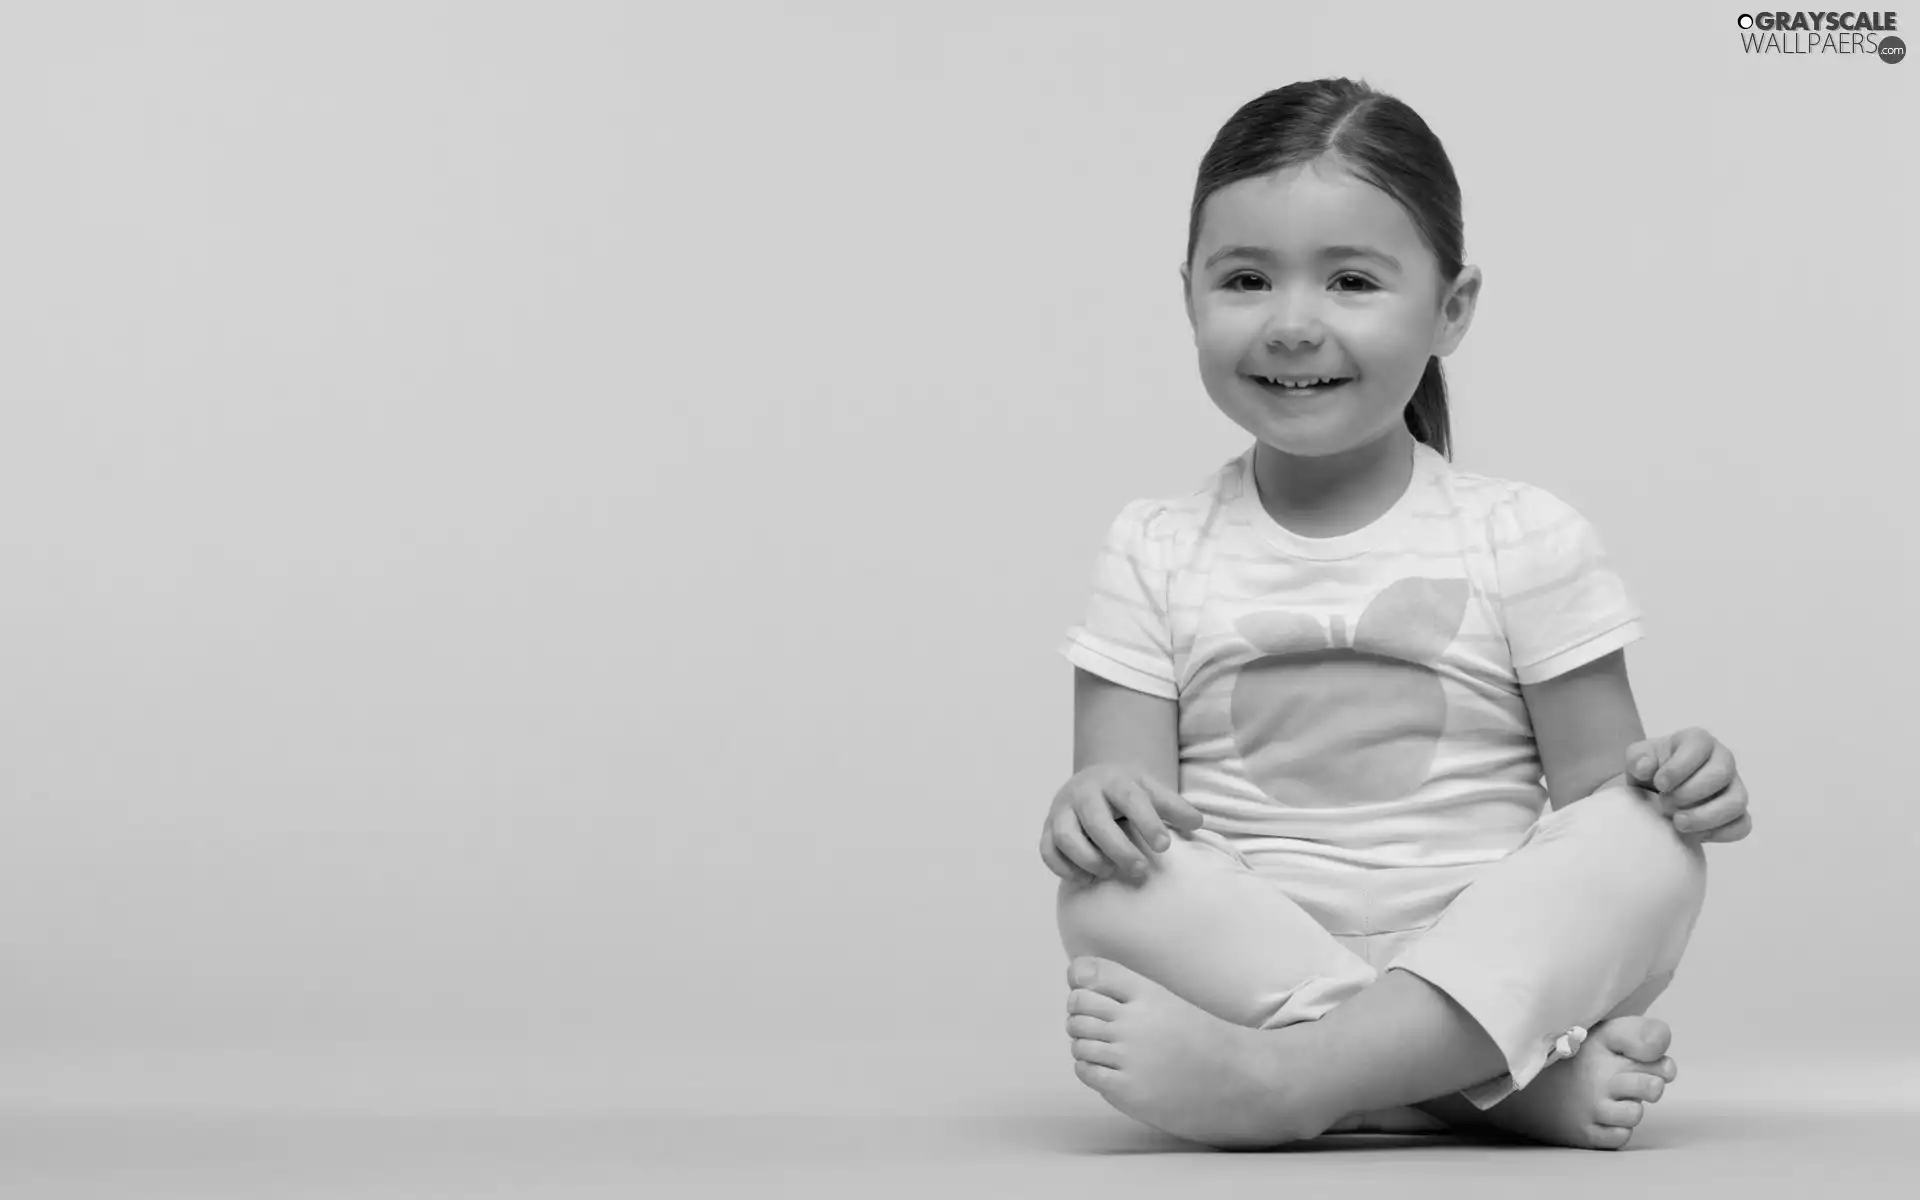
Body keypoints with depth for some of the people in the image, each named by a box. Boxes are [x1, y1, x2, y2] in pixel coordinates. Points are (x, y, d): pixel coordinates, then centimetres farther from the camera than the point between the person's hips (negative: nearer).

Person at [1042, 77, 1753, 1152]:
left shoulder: (1526, 538, 5)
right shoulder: (1159, 556, 7)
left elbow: (1599, 796, 5)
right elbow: (1122, 776, 1)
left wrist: (1684, 782, -17)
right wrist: (1091, 803, -23)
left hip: (1492, 953, 0)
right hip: (1243, 955, 0)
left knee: (1649, 851, -27)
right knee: (1107, 891, -29)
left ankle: (1280, 1074, -38)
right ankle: (1515, 1080, -31)